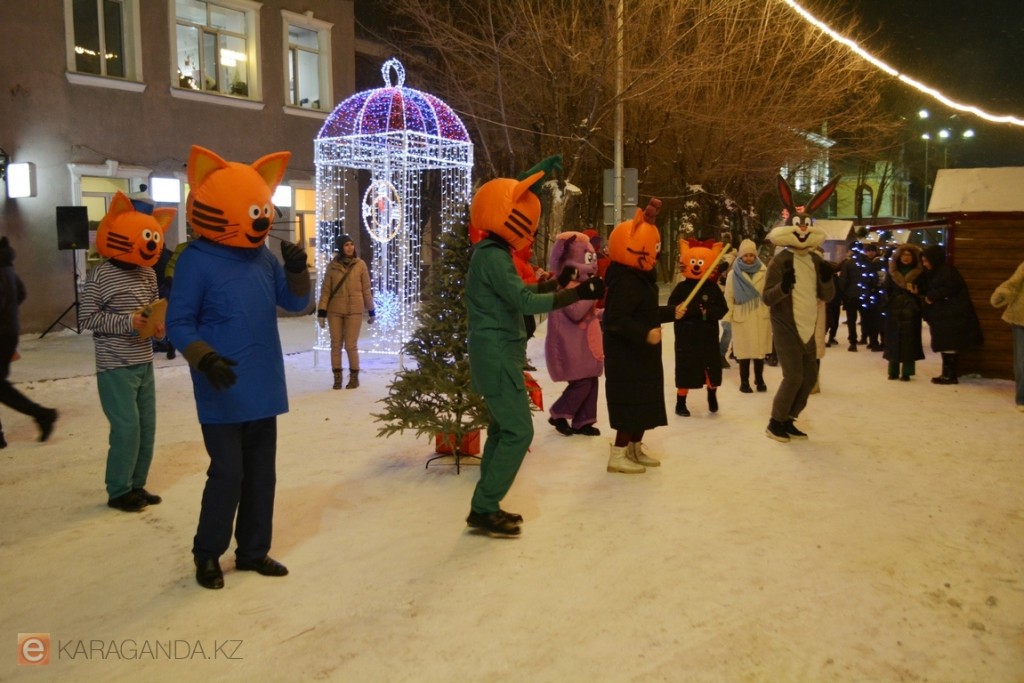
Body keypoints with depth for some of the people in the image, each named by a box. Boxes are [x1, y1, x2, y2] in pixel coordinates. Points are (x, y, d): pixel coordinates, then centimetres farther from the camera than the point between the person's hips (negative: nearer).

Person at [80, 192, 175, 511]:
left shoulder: (148, 274, 7)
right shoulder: (101, 276, -12)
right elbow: (86, 317, -10)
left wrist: (158, 323, -4)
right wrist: (126, 322, -19)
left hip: (144, 363, 7)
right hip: (115, 366, -7)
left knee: (147, 427, 10)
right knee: (126, 428, -5)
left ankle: (137, 485, 24)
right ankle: (118, 491, 11)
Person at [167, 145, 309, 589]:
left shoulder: (263, 256, 6)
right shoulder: (196, 260, -12)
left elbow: (294, 303, 11)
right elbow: (179, 323, -11)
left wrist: (297, 271, -8)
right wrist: (204, 358, -27)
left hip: (263, 388, 7)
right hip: (223, 394, -6)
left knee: (262, 473, 13)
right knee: (227, 473, 0)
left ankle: (253, 550, 28)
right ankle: (207, 554, 21)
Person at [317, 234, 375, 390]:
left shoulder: (360, 264, -1)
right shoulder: (332, 265, 1)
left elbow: (366, 289, 4)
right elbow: (325, 289, 2)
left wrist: (371, 311, 5)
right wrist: (321, 311, -4)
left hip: (354, 310, -2)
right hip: (335, 311, 2)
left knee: (351, 345, -2)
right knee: (336, 344, 6)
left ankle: (354, 377, 14)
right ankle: (337, 378, 17)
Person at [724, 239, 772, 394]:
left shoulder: (764, 272, 1)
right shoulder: (734, 274, 0)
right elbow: (729, 297, 2)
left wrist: (771, 312, -4)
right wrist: (730, 316, -1)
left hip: (761, 317, 1)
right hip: (742, 318, -1)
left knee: (760, 349, 9)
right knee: (744, 350, 2)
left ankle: (759, 379, 24)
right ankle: (744, 381, 14)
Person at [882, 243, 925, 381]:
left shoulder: (919, 273, 4)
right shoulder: (892, 272, 10)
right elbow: (887, 290, 7)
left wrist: (916, 292, -19)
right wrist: (886, 305, -4)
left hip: (911, 312, -2)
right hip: (894, 311, 2)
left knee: (909, 342, -2)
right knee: (893, 341, 3)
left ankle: (906, 372, 3)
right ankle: (893, 371, 11)